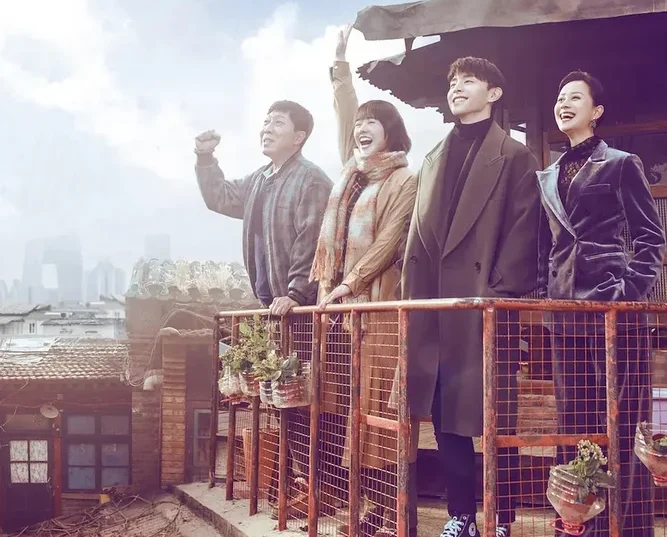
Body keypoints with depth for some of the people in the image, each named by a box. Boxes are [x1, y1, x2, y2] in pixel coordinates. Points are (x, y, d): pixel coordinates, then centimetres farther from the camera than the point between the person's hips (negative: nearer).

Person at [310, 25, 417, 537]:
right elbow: (345, 115, 23)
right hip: (344, 302, 6)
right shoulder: (354, 170, 16)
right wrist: (341, 61, 20)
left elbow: (389, 241, -9)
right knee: (351, 407, 3)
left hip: (381, 304, -6)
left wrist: (348, 284, -11)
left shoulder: (405, 180, -2)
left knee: (381, 407, -7)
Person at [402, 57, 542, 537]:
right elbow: (420, 237, 16)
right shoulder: (434, 161, 20)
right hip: (438, 311, 5)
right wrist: (413, 299, 7)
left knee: (497, 418, 2)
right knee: (447, 418, 8)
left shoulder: (514, 156, 4)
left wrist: (500, 295, -14)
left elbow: (523, 232, -5)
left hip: (489, 310, -5)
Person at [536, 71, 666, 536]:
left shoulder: (621, 164, 3)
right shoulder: (548, 178, 18)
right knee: (575, 420, 7)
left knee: (622, 420, -3)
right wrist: (544, 293, 9)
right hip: (566, 309, 5)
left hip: (614, 304, -5)